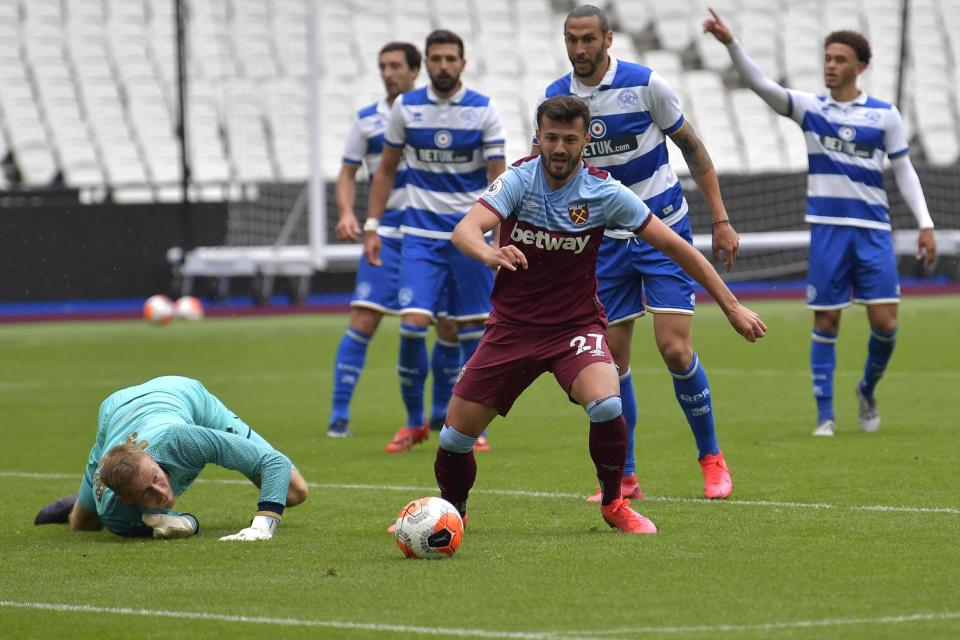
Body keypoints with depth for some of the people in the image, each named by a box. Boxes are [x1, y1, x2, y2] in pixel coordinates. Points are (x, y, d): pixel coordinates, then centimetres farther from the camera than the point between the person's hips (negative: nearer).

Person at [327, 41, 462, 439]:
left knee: (450, 327, 3)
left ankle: (440, 413, 22)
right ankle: (339, 414, -8)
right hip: (386, 236, -1)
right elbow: (348, 174, 10)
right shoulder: (367, 120, 4)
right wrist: (347, 213, -8)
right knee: (363, 321, -12)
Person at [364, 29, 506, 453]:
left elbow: (498, 177, -3)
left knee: (472, 330, 2)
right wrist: (372, 225, 5)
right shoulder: (405, 108, 1)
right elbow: (386, 168, 11)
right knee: (412, 324, -12)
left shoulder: (483, 111, -3)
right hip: (420, 235, 1)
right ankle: (414, 423, 4)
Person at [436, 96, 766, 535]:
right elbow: (465, 230, -27)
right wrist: (490, 254, -52)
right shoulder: (518, 180, -12)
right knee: (455, 436, -3)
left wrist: (731, 306, -5)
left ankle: (613, 504, -4)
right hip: (512, 326, 1)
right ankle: (451, 512, 29)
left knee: (606, 406, -30)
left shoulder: (603, 192, -12)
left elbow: (673, 246, -5)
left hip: (576, 325, -1)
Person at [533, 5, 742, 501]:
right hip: (605, 240, 3)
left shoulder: (645, 85, -11)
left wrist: (720, 220, -4)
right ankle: (623, 476, 10)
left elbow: (692, 148, -2)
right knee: (611, 358, 0)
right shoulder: (555, 98, -1)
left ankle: (711, 458, 7)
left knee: (675, 349, -12)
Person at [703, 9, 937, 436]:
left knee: (885, 322, -6)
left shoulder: (885, 115, 4)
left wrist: (925, 224, 1)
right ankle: (825, 415, 8)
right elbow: (760, 84, -9)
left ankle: (867, 390, 22)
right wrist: (730, 43, -25)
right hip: (828, 229, 0)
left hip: (874, 231, 0)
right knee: (826, 323, 0)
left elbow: (904, 171, 9)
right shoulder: (810, 108, 3)